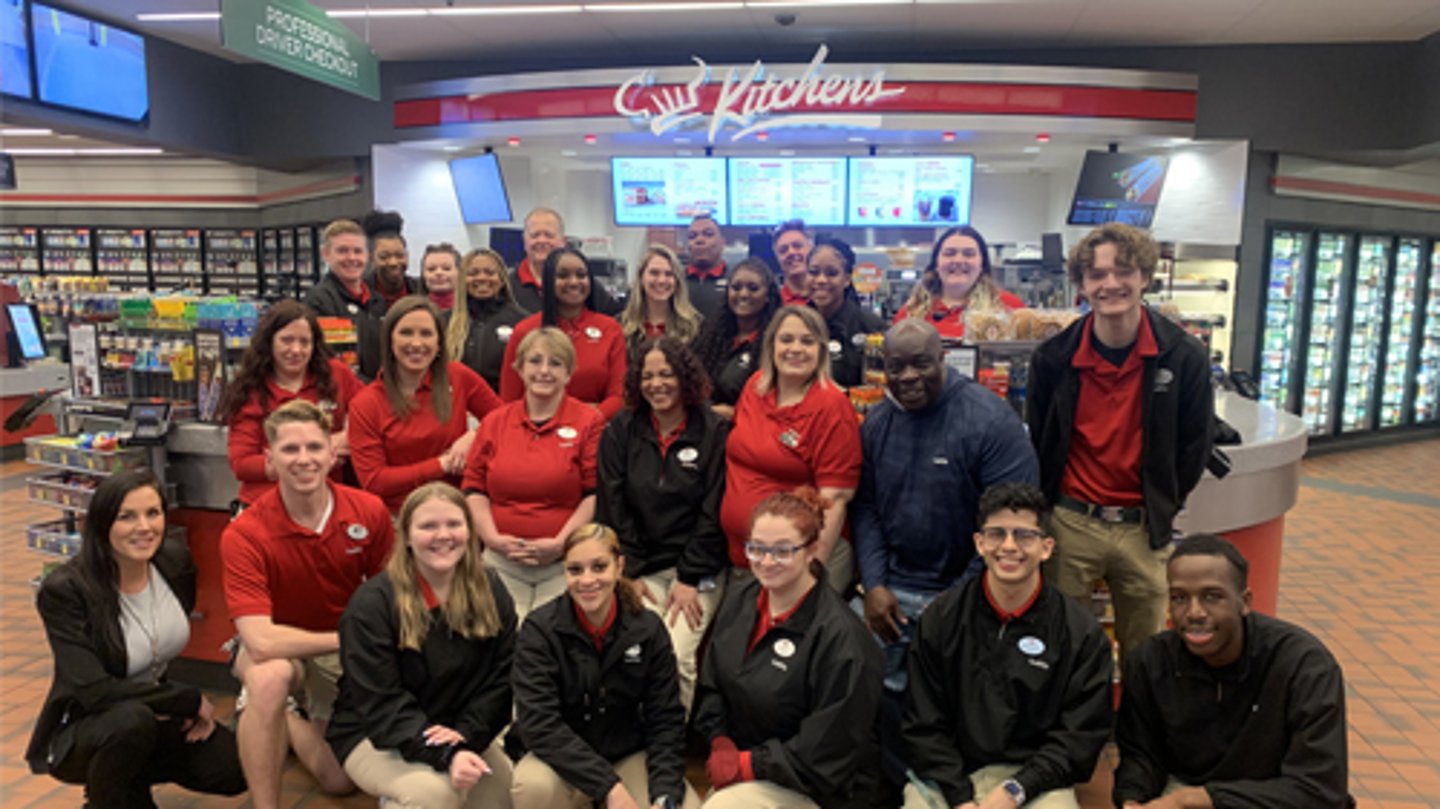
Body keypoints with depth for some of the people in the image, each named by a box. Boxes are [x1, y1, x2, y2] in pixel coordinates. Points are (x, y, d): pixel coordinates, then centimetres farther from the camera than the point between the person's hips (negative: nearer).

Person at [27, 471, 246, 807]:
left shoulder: (176, 561, -9)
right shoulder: (64, 590, -23)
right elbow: (93, 691, -28)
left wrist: (196, 707, -3)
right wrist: (190, 700, -22)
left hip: (155, 715, 5)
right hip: (79, 731, -5)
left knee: (234, 769, -15)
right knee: (133, 719, -37)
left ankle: (132, 780, 14)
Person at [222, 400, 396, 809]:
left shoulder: (370, 511, -15)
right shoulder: (243, 535, -23)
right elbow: (260, 641, -30)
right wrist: (349, 638, -24)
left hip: (346, 654, 3)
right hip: (278, 649, -3)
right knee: (268, 676, -37)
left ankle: (290, 717, 30)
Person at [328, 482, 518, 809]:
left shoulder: (491, 593, -3)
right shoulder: (372, 603, -16)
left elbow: (501, 678, -4)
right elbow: (380, 704, -20)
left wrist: (465, 735, -21)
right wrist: (445, 756, -31)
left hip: (463, 735, 5)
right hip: (374, 737, -4)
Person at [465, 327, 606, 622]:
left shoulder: (590, 422, 1)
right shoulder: (494, 423, 11)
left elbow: (595, 493, -4)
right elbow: (474, 488, 10)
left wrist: (561, 542, -12)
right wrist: (492, 537, -5)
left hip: (564, 562, -2)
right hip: (501, 561, 3)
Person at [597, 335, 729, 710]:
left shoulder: (714, 432, 0)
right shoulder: (620, 432, 8)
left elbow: (713, 513, -4)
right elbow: (612, 507, 3)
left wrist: (691, 579, -9)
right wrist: (629, 573, -5)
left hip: (698, 569, -1)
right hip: (642, 568, 2)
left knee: (678, 656, -19)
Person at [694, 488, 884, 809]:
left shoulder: (840, 638, -22)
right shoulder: (739, 602, -1)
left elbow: (822, 754, -19)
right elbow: (710, 685, 8)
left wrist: (745, 764, -15)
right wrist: (721, 745, -7)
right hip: (738, 768, 6)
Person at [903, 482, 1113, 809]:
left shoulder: (1083, 633, 2)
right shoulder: (940, 619, 3)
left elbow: (1080, 736, 1)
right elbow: (924, 726, 2)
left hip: (1035, 778, 0)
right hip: (949, 774, 1)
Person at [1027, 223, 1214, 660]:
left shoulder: (1184, 356, -6)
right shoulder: (1053, 356, -5)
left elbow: (1193, 447, 3)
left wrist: (1162, 509, 3)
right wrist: (1050, 505, 5)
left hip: (1145, 529, 0)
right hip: (1070, 524, 0)